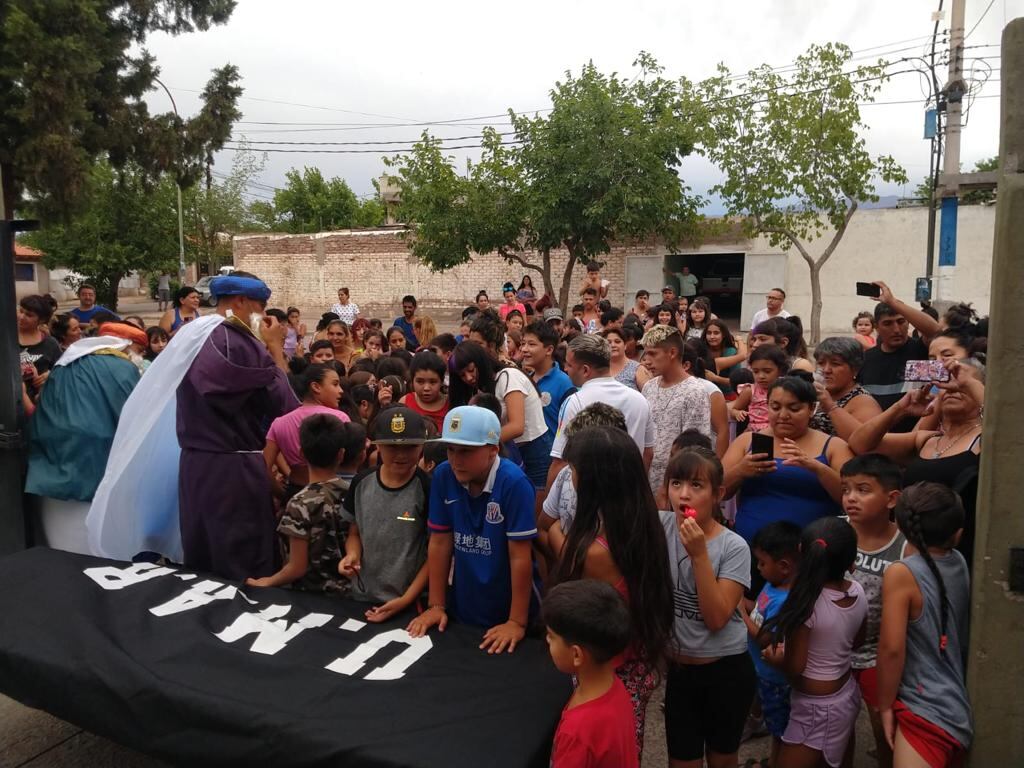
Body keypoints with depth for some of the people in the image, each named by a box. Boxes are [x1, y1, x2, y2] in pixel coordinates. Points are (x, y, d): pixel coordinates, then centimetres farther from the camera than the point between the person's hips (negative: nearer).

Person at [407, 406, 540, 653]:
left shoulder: (513, 483, -24)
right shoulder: (443, 476, -11)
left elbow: (520, 557, -20)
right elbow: (440, 543, -3)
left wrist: (517, 622, -18)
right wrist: (437, 606, 0)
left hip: (508, 611, -3)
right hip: (462, 607, 4)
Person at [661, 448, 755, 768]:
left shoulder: (734, 547, -16)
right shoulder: (661, 527, -10)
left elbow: (716, 618, -23)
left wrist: (699, 555, -28)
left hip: (727, 670, -2)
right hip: (678, 668, 2)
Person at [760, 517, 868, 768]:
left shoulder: (807, 603, -30)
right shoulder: (858, 592, -10)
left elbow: (794, 668, -22)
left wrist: (774, 655, -2)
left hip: (816, 708, -7)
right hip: (847, 695, 7)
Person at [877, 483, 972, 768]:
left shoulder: (901, 573, -19)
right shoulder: (960, 564, 0)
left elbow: (892, 648, -20)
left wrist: (885, 705, -7)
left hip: (925, 715, -8)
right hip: (959, 711, 8)